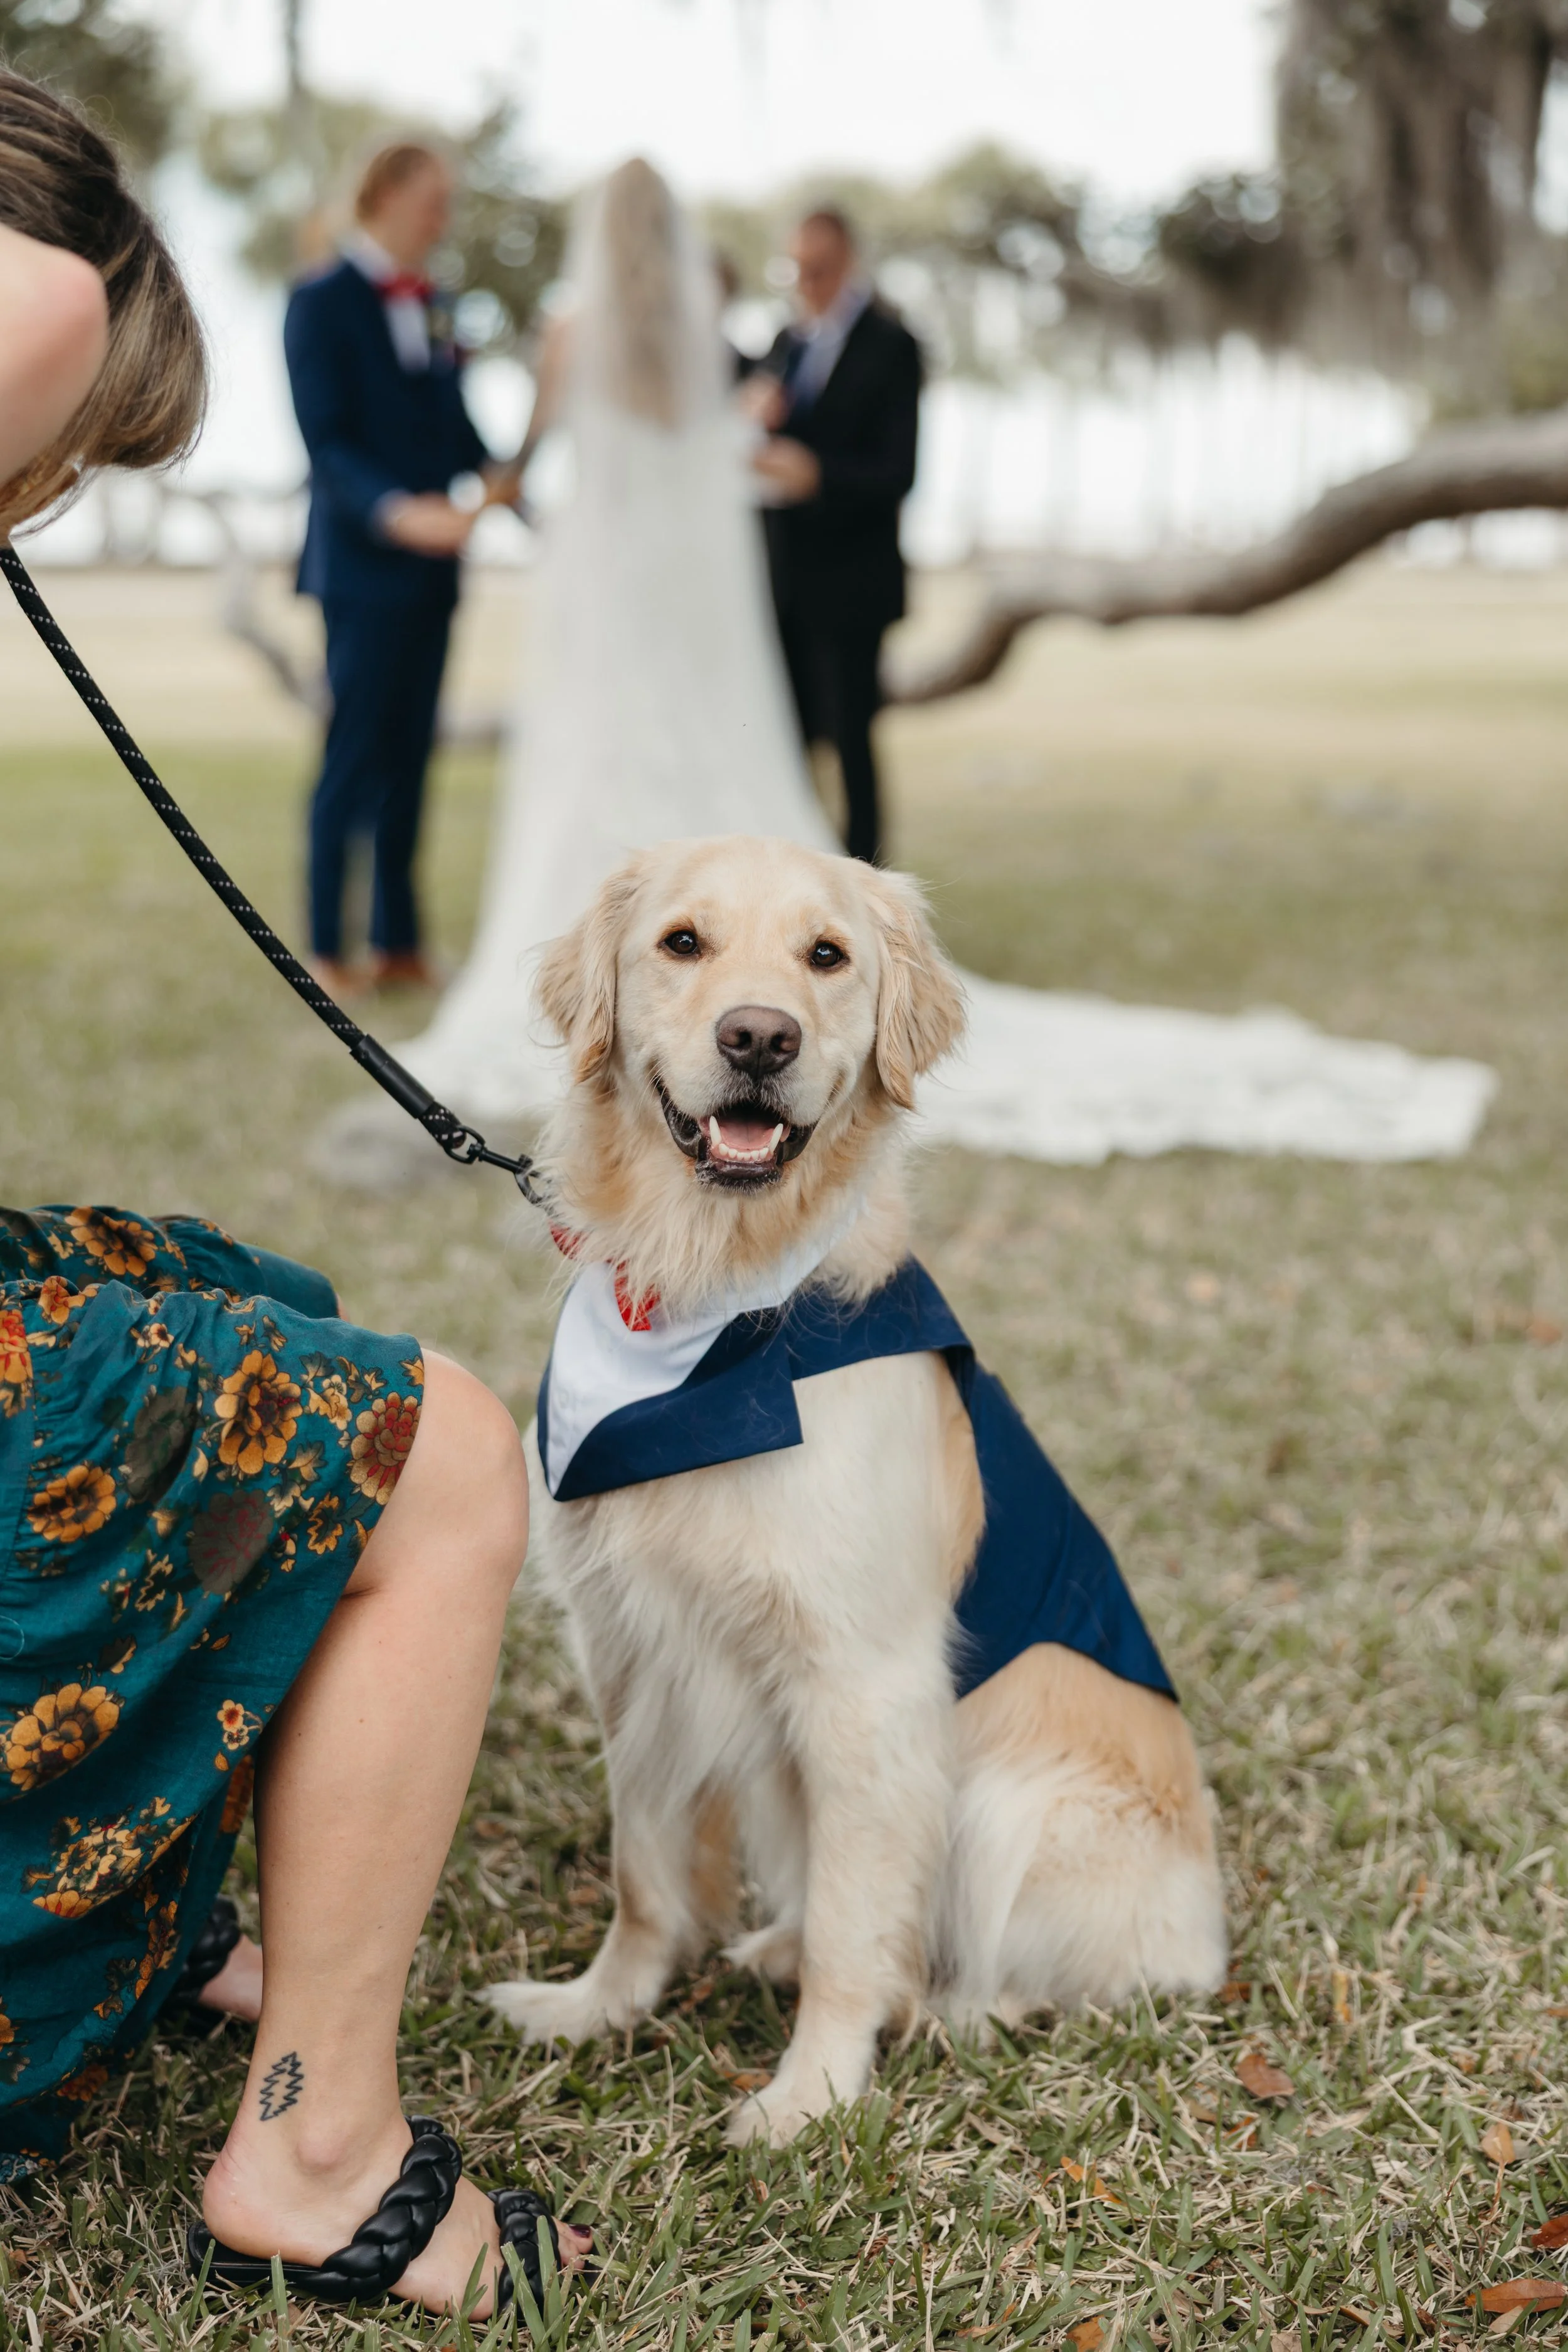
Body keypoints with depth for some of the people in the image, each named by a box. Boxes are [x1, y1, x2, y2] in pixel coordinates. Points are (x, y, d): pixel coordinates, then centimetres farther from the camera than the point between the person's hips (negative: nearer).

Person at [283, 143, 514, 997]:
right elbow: (325, 440, -15)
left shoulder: (430, 305, 14)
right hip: (363, 563, -7)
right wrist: (396, 511, -31)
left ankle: (397, 941, 15)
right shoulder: (321, 303, -8)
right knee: (355, 756, -4)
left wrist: (492, 471, -3)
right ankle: (324, 949, 4)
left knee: (409, 757, 9)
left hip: (430, 564, 7)